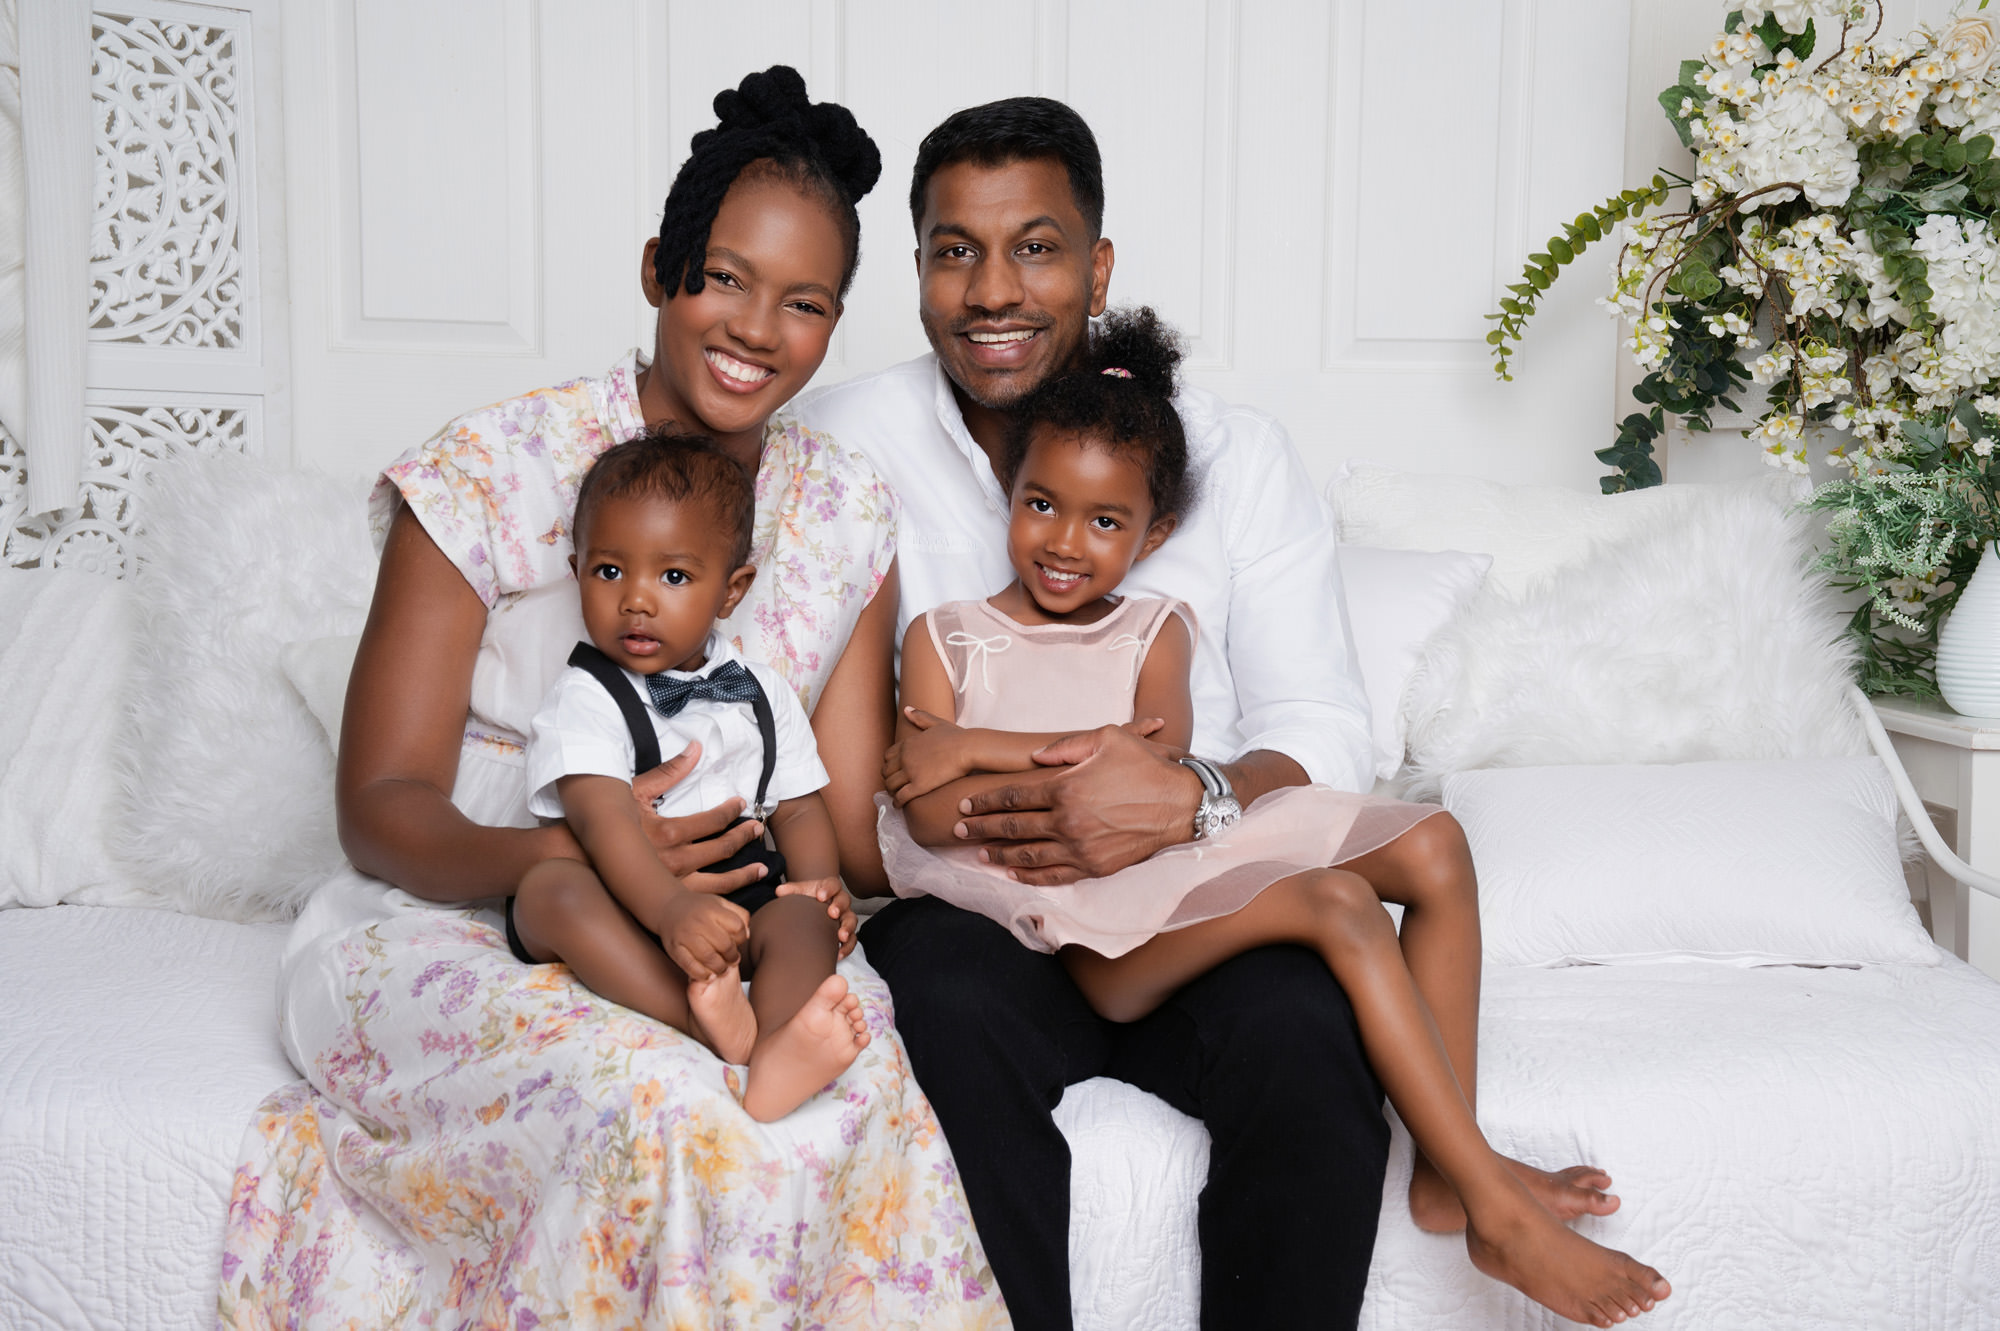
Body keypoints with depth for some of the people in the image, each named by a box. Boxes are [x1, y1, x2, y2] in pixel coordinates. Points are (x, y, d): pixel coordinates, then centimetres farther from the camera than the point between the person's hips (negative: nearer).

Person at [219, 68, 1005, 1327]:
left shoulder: (846, 510, 5)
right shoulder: (491, 473, -8)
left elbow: (863, 827, 2)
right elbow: (382, 810, -9)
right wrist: (563, 855, -30)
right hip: (447, 928, -3)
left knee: (861, 1072, -31)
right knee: (661, 1112, -34)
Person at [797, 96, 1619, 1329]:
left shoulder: (1237, 453, 4)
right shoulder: (844, 439, 4)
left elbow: (1322, 729, -3)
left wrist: (1197, 803, -25)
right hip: (968, 913, 0)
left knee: (1310, 1032, -29)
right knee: (955, 1016, -33)